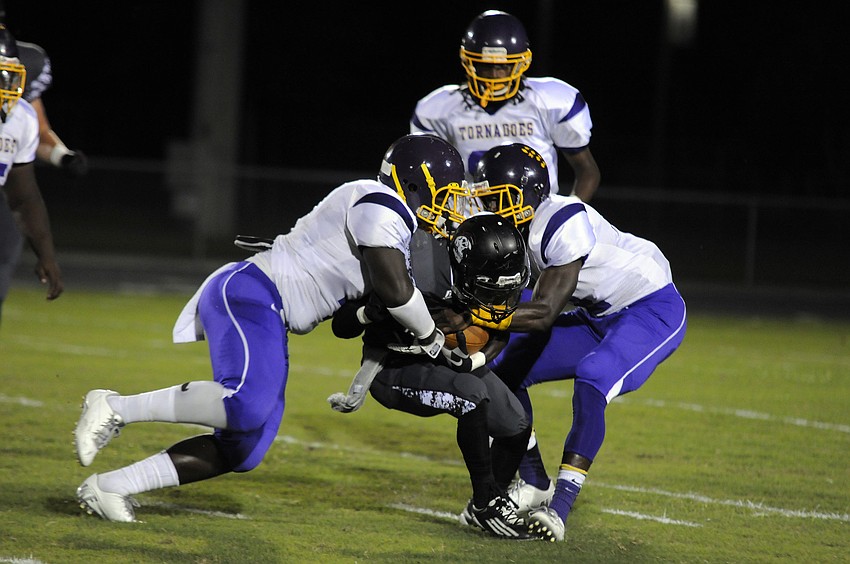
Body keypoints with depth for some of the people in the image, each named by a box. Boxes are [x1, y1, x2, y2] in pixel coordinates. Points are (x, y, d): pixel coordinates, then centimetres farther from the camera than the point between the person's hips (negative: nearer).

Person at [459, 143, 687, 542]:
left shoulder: (564, 222, -29)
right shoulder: (519, 231, -1)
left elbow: (545, 312, -31)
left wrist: (471, 317, -34)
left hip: (653, 311, -10)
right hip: (599, 315, 10)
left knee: (591, 381, -34)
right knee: (504, 371, 4)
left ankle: (559, 508, -35)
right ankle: (534, 485, 15)